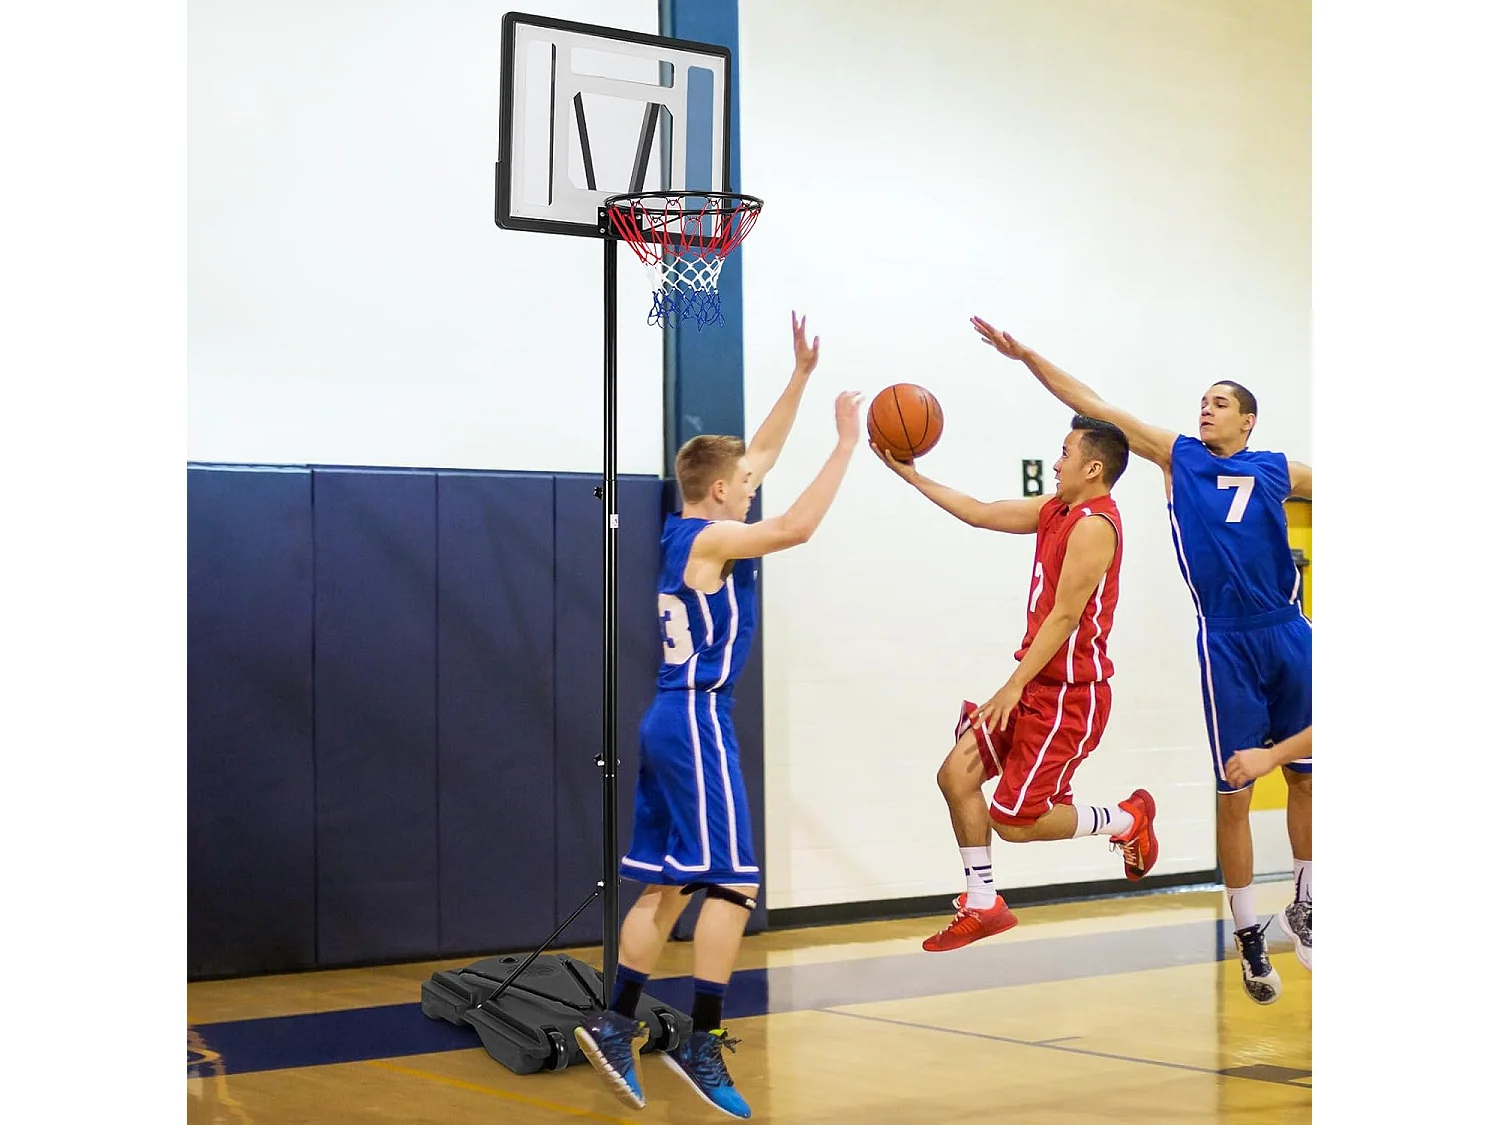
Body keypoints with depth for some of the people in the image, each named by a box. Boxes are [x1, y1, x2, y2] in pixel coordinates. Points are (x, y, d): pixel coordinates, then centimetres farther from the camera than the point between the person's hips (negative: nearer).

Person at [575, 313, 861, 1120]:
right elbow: (796, 528, -26)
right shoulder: (708, 538, -13)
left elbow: (760, 452, 21)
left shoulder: (689, 531, 13)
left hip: (672, 720, 10)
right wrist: (846, 444, -18)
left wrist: (801, 377, 19)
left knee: (668, 884, 11)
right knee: (732, 883, -8)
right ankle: (701, 1043, -8)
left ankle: (615, 1023, 12)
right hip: (698, 722, -10)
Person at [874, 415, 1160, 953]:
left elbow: (1065, 616, -22)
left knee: (1014, 820, -4)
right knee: (956, 775, 3)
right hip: (1038, 686, 9)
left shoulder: (1094, 524, -18)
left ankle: (1127, 820, 17)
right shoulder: (1056, 511, 10)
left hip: (1069, 695, -9)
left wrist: (1014, 686, -22)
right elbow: (980, 514, 16)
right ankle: (983, 907, 13)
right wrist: (911, 475, 14)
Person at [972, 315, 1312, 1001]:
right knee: (1234, 794, -1)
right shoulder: (1177, 457, 7)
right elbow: (1094, 407, 4)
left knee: (1305, 777, 9)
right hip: (1226, 643, -2)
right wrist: (1026, 355, 0)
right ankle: (1248, 935, 10)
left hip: (1288, 635, 2)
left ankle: (1303, 907, 28)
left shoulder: (1277, 473, 10)